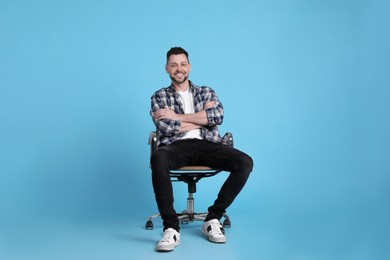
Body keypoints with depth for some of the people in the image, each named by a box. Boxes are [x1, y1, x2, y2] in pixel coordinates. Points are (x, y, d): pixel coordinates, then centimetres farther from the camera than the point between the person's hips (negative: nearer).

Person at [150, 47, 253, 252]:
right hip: (177, 147, -2)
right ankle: (171, 227, -28)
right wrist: (203, 118, -1)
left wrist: (177, 116, -5)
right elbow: (164, 127, -4)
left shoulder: (206, 92, 20)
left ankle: (213, 218, -11)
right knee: (157, 159, -39)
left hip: (207, 145, 2)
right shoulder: (160, 97, 15)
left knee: (245, 162, -26)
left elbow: (218, 116, -2)